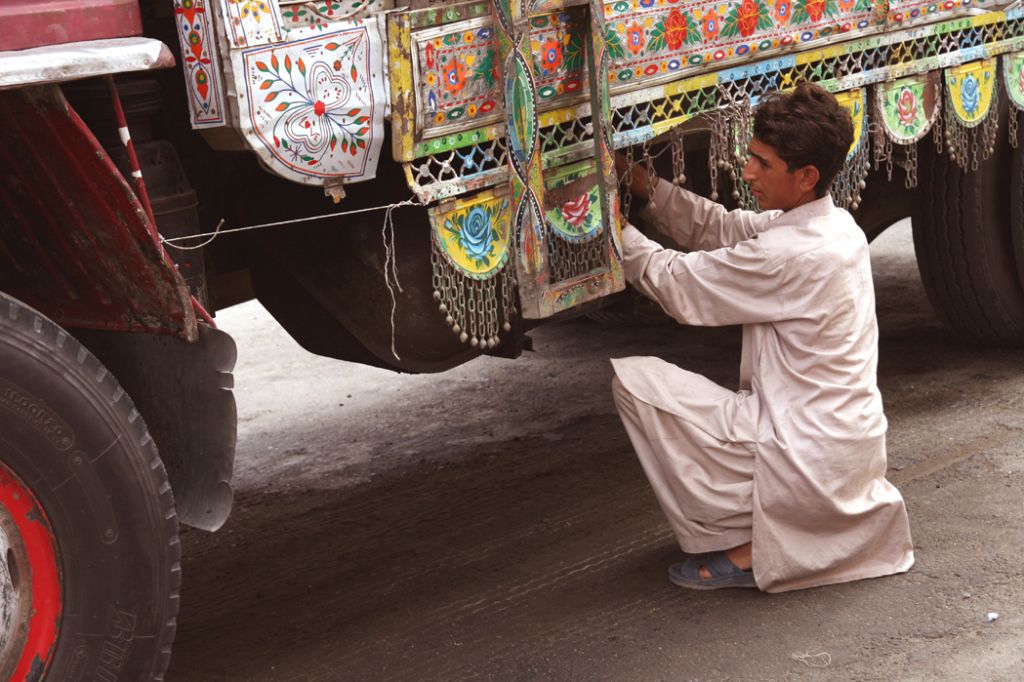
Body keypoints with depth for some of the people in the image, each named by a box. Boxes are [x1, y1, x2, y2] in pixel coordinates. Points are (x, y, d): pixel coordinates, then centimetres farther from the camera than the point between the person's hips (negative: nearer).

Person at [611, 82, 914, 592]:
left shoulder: (789, 255, -23)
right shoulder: (836, 225, 5)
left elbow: (678, 285, -14)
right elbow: (720, 229, 10)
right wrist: (642, 186, 2)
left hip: (808, 465, -9)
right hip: (856, 452, 9)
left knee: (633, 380, -7)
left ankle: (737, 546, 0)